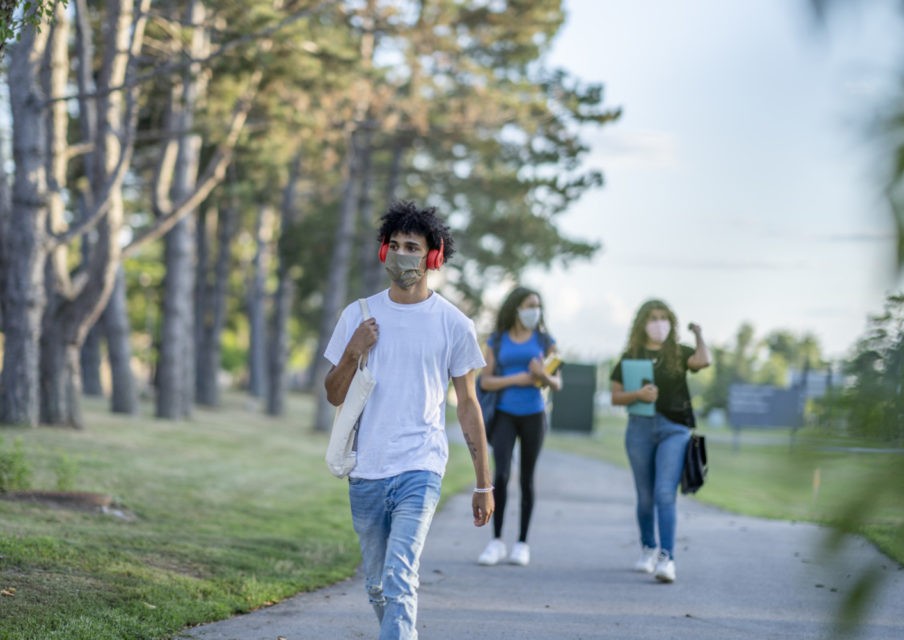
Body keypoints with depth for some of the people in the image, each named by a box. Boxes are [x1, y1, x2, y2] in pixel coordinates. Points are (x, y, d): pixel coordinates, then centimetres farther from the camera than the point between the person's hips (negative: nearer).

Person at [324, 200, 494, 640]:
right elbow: (334, 396, 10)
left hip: (419, 470, -4)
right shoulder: (358, 316, 7)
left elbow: (468, 405, 6)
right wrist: (352, 353, -10)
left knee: (399, 580, -20)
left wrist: (484, 484, 5)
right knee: (377, 586, 14)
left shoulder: (453, 324, 1)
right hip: (365, 472, 4)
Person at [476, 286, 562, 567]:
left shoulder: (543, 340, 5)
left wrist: (543, 375, -18)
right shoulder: (497, 341, 4)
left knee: (527, 478, 5)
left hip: (533, 415, 1)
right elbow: (485, 381, -2)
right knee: (501, 473, -15)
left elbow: (557, 384, 4)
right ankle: (496, 541, -8)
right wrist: (517, 379, -15)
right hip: (505, 414, -1)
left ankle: (522, 543, 12)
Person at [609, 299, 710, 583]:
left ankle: (667, 558, -20)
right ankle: (648, 550, 30)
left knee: (665, 494, -15)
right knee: (645, 496, 11)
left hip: (674, 429, -2)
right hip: (640, 428, 2)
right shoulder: (631, 357, 8)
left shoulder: (679, 354, 5)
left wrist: (699, 334, -2)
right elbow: (616, 396, 5)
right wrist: (638, 394, -13)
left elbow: (703, 360, -17)